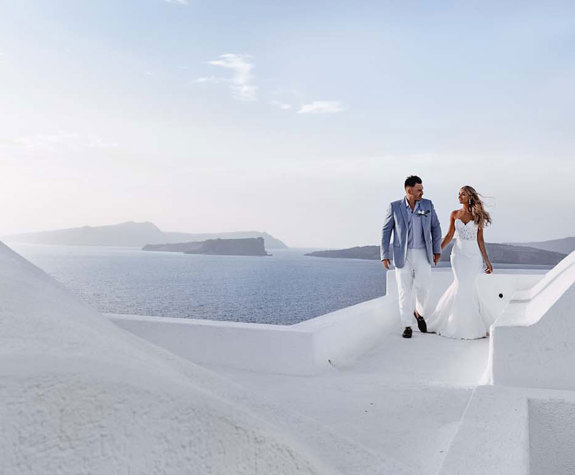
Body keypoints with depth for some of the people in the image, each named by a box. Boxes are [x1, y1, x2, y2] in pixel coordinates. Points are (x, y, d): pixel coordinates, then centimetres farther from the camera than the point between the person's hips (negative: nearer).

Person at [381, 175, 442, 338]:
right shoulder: (394, 207, -4)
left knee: (423, 287, -2)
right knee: (405, 290, 2)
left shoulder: (427, 205, 2)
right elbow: (386, 231, 0)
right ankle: (407, 326, 12)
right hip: (402, 255, -1)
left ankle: (418, 312, 28)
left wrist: (437, 250, 8)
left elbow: (435, 227, 10)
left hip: (422, 253, 2)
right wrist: (385, 255, -3)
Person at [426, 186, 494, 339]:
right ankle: (470, 325, 11)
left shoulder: (478, 215, 0)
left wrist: (487, 261, -1)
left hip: (474, 255, -1)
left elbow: (480, 240, 1)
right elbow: (449, 235, 7)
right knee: (464, 287, -3)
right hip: (458, 253, 1)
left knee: (463, 287, -3)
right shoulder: (454, 214, 5)